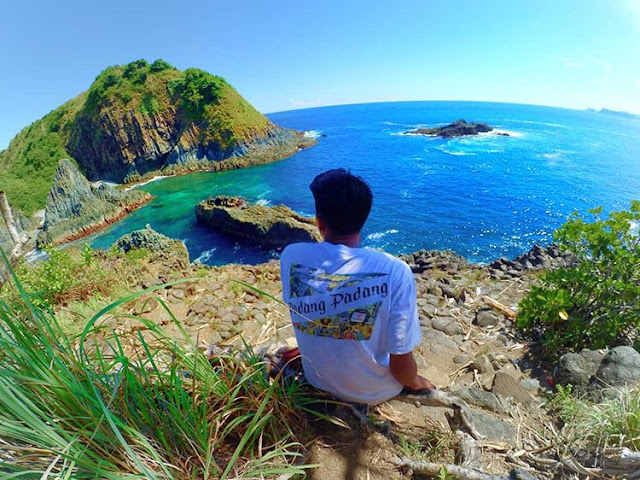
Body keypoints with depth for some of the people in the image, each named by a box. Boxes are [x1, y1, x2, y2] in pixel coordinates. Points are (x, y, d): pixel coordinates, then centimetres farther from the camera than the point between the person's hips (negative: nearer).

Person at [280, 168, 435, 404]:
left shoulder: (291, 257, -22)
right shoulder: (394, 271, -31)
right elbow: (401, 366, -22)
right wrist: (416, 383, 1)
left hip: (317, 382, 3)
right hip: (374, 392, -2)